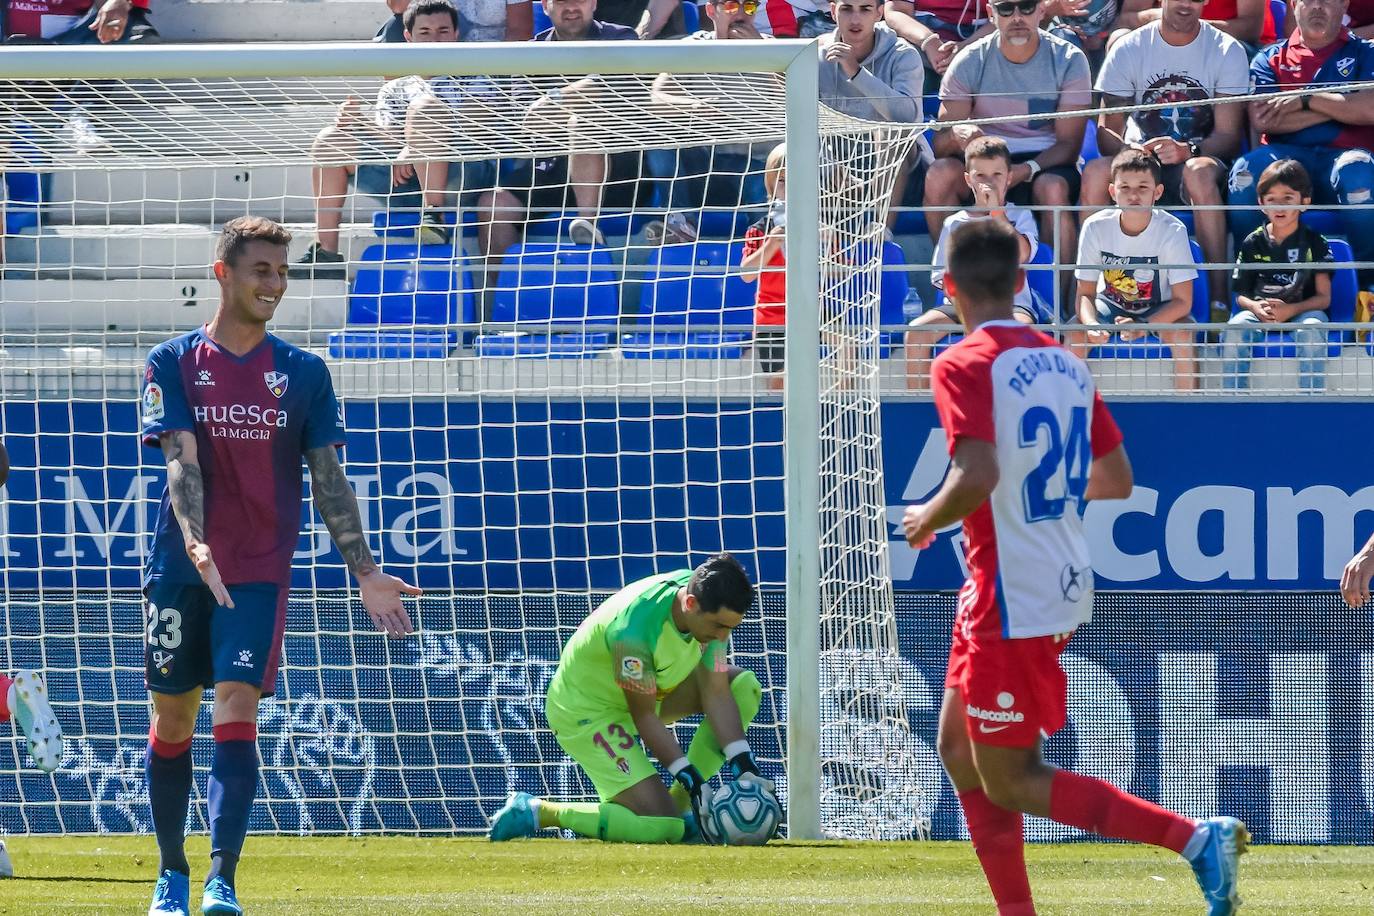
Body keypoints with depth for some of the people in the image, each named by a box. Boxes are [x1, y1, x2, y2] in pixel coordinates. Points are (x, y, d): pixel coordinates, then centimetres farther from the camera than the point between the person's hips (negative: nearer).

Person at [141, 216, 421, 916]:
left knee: (236, 714, -14)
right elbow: (180, 461, -10)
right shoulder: (174, 363, 2)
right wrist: (196, 544, -26)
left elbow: (328, 482, 8)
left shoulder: (303, 373, 7)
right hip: (180, 569, 0)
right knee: (173, 720, 7)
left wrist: (365, 572, 1)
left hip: (260, 575, 0)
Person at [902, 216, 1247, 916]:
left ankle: (1194, 837, -14)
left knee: (1008, 782, -1)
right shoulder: (1064, 362, 9)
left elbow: (977, 474, -29)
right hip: (1062, 585, 9)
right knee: (960, 749, 19)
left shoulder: (963, 365, -15)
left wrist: (926, 518, -9)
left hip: (1010, 597, -9)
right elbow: (1116, 479, 13)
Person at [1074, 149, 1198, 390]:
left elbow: (1183, 301, -23)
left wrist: (1143, 325, -39)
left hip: (1159, 310, -1)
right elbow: (1085, 294, -13)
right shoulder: (1095, 227, -18)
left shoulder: (1172, 231, -23)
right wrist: (1091, 324, -36)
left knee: (1181, 332, -33)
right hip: (1111, 305, 1)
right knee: (1074, 334, -27)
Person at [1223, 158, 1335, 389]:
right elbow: (1240, 294, 9)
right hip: (1260, 311, 2)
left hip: (1302, 310, -2)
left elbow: (1324, 297, -1)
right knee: (1234, 329, -30)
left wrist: (1290, 310, -19)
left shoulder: (1314, 243, 3)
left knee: (1312, 329, -37)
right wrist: (1255, 307, -16)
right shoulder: (1253, 243, 9)